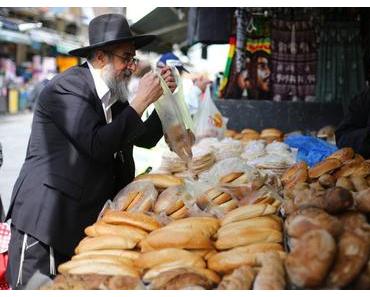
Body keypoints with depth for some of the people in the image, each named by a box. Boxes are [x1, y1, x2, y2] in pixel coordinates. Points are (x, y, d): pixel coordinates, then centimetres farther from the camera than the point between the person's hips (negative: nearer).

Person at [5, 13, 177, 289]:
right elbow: (99, 146, -24)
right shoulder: (68, 86, -13)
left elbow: (146, 138, 18)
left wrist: (164, 96, 6)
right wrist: (142, 100, -18)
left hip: (83, 223, 8)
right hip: (43, 218, -8)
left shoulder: (113, 96, 11)